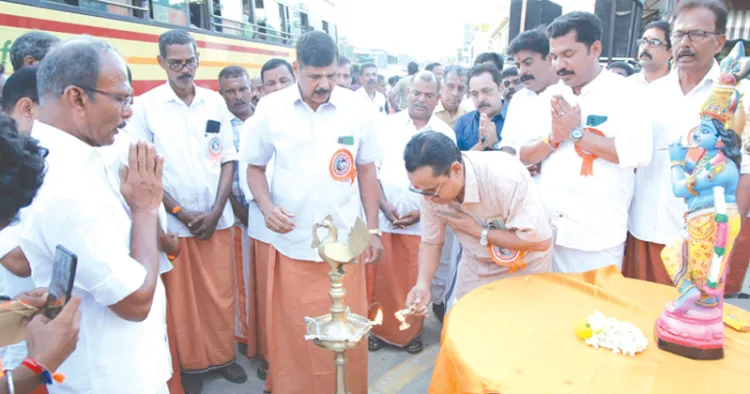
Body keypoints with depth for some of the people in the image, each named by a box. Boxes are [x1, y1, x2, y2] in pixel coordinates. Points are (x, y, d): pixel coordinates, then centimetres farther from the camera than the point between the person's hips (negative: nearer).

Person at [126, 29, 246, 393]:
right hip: (173, 221, -2)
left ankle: (223, 356, 29)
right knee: (181, 298, 9)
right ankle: (191, 364, 27)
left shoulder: (215, 102, 4)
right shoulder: (144, 106, -4)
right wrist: (181, 213, -9)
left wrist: (215, 211, -5)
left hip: (217, 219, 2)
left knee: (221, 294, 9)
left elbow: (228, 159, 4)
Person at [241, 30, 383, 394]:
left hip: (345, 241, 1)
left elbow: (366, 170, 5)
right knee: (293, 331, 13)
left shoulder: (357, 108, -4)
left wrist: (373, 229, 5)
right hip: (291, 243, 0)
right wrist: (266, 206, -13)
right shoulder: (270, 109, -4)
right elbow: (254, 166, 6)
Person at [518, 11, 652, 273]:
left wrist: (576, 133, -17)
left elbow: (638, 153, -18)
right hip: (547, 229, 5)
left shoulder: (624, 92, -5)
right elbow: (524, 155, 7)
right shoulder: (551, 96, 9)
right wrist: (553, 138, -12)